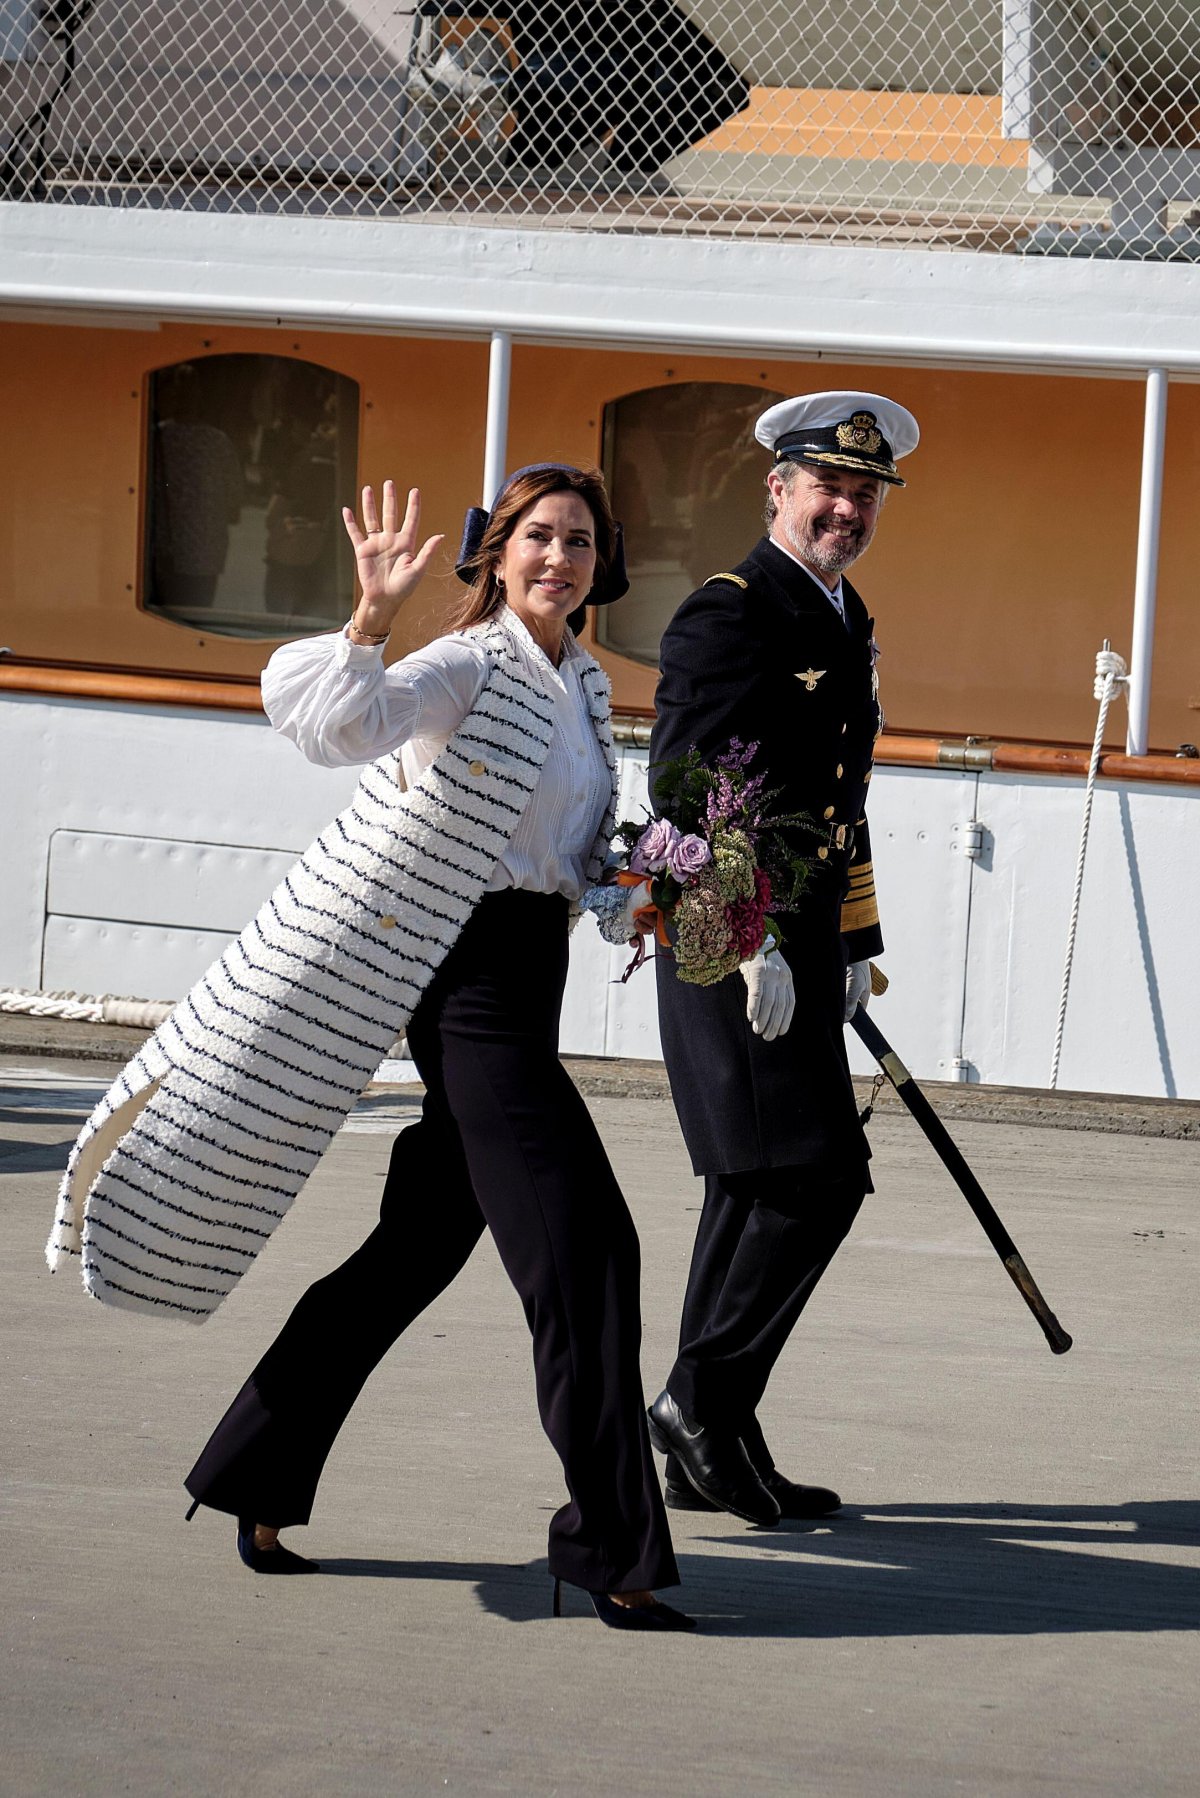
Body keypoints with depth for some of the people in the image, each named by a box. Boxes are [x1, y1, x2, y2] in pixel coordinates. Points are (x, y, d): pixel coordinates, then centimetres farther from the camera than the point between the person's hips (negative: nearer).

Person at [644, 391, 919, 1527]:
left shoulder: (844, 621, 18)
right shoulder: (729, 615, -12)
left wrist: (855, 943, 22)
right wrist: (754, 943, -22)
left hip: (800, 946, 10)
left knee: (764, 1192, 11)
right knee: (813, 1177, -14)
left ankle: (709, 1451, 16)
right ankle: (703, 1399, -5)